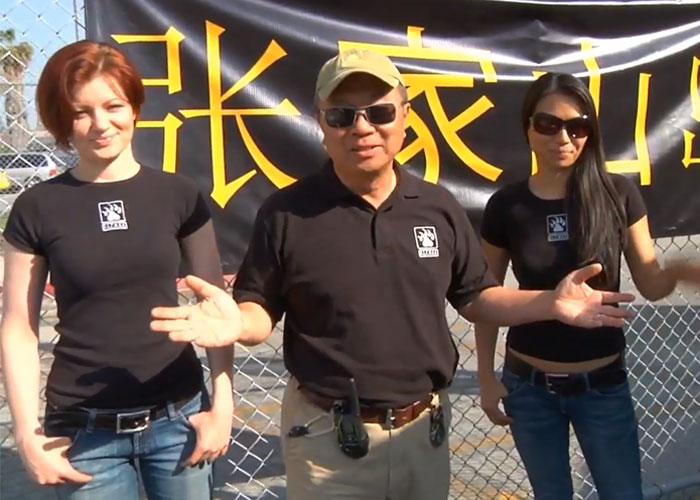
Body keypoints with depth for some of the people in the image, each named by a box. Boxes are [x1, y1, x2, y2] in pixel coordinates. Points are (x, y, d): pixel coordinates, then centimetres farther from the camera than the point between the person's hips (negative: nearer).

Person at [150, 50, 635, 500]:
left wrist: (551, 303, -6)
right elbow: (261, 311, -4)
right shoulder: (286, 213, -10)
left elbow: (475, 298, 7)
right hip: (326, 435, -3)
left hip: (425, 428, 3)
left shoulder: (439, 207, 0)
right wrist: (235, 322, -26)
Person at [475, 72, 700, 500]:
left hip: (604, 385, 0)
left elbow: (651, 284, -3)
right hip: (529, 386, 0)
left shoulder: (619, 195, -7)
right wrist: (486, 377, 0)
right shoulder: (506, 206, -8)